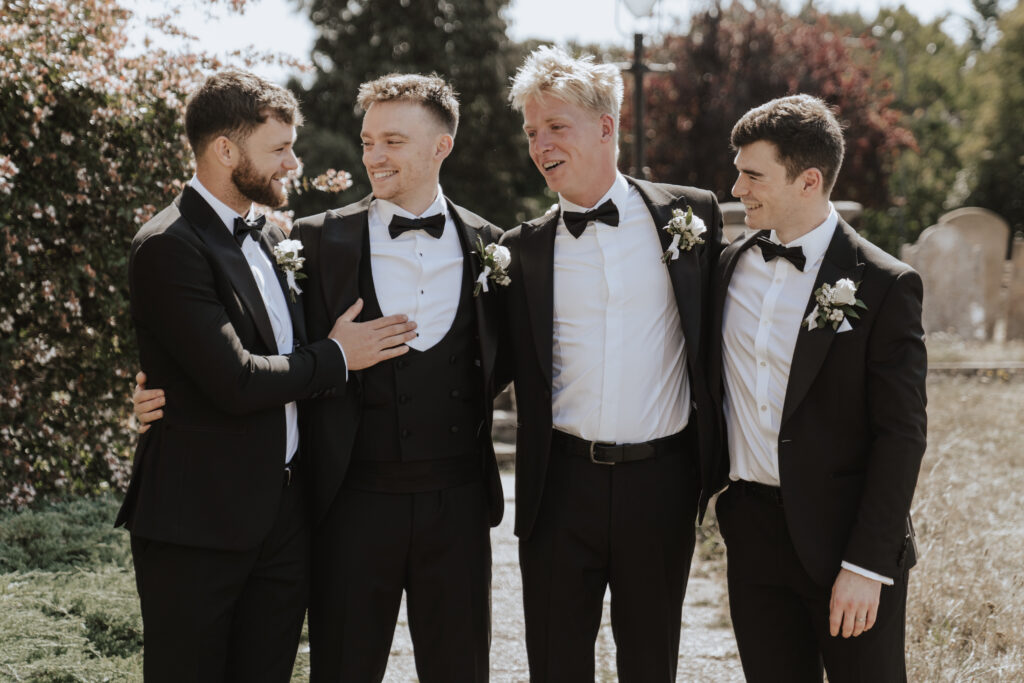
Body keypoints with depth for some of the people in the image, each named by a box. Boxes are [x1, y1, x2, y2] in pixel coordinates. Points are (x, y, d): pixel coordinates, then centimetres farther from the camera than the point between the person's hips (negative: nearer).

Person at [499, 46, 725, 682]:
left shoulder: (691, 213, 1)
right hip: (562, 482, 1)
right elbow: (519, 367, 9)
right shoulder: (524, 246, 4)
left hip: (661, 482, -1)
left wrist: (713, 458, 6)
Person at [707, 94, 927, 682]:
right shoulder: (731, 265, 7)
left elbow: (901, 435, -11)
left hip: (845, 541, -4)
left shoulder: (884, 286, -10)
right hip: (753, 531, 5)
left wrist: (867, 565, -15)